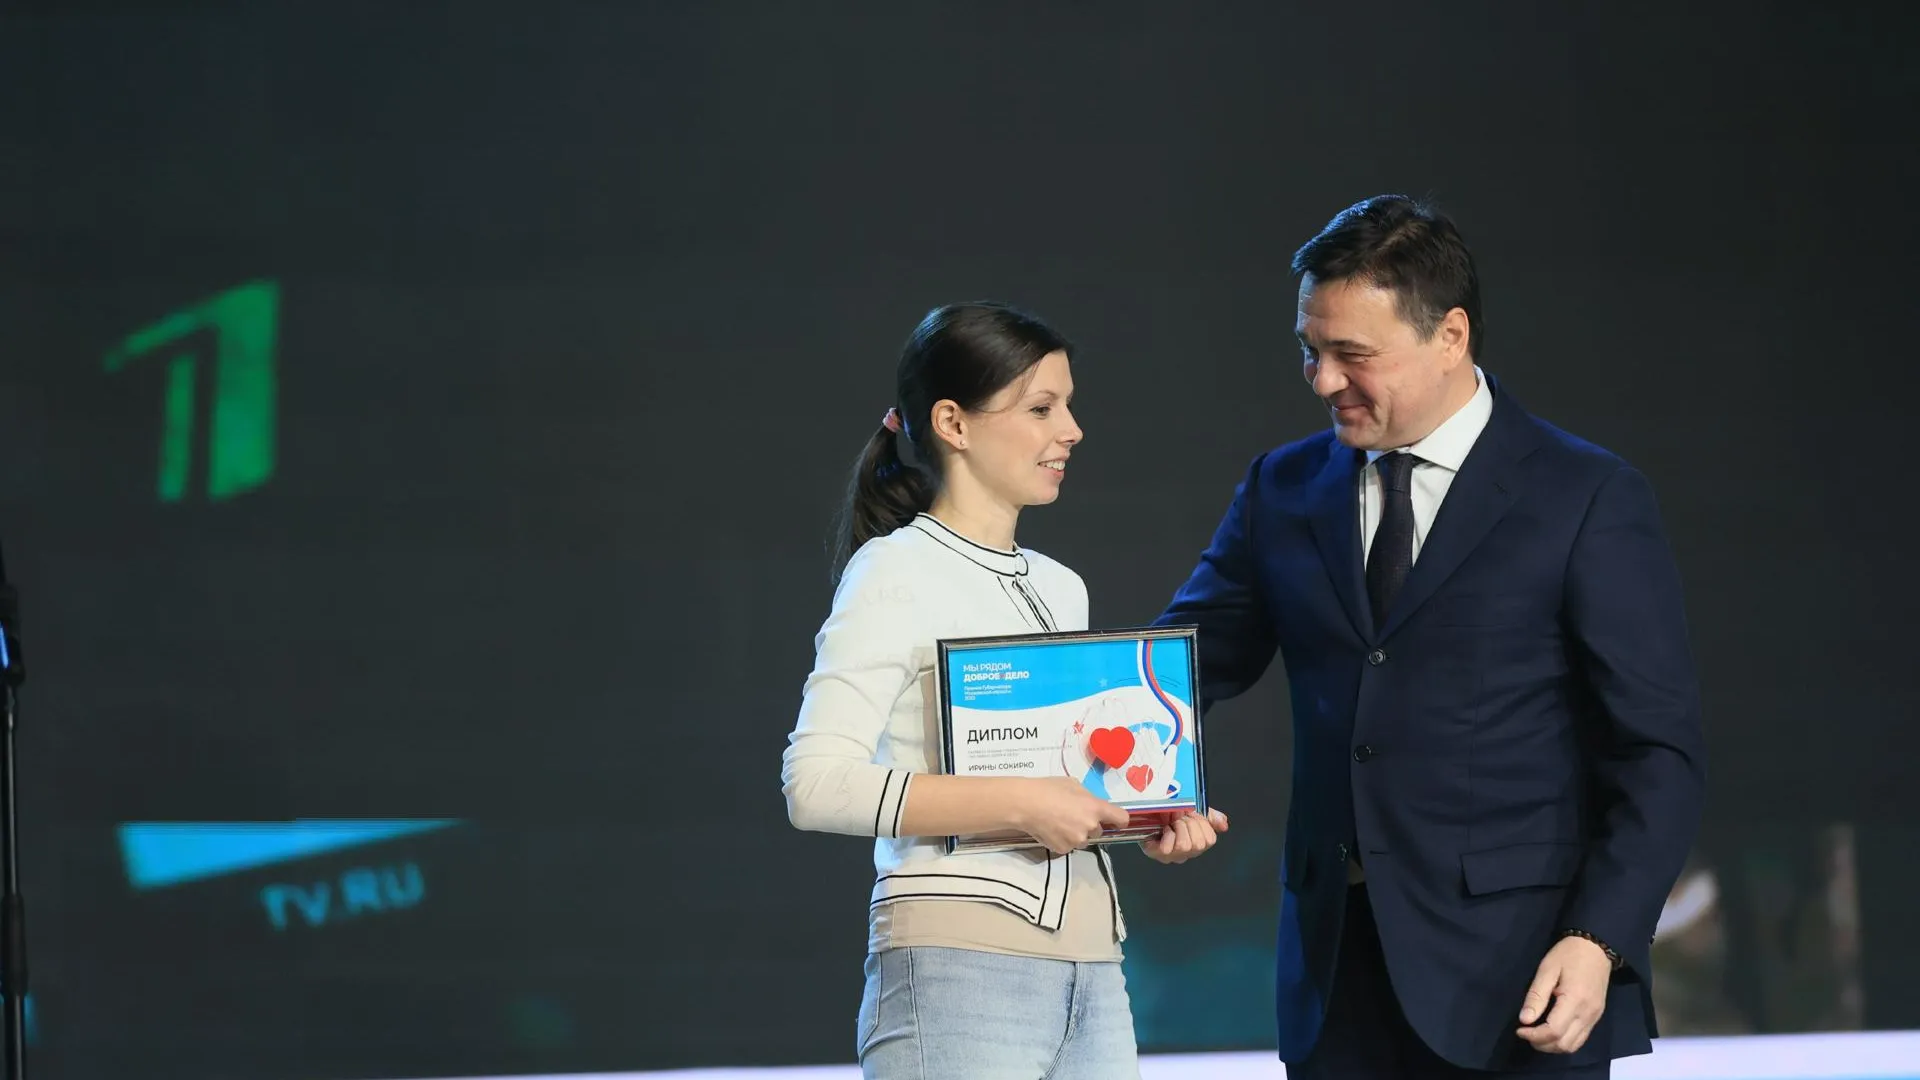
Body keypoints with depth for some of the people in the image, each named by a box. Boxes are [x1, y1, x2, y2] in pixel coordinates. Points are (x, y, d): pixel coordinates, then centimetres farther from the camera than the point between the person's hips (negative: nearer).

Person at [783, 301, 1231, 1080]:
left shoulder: (1060, 589, 18)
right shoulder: (898, 571, -5)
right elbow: (817, 782, -16)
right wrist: (1017, 803, -19)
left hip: (1090, 980, 7)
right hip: (959, 971, -7)